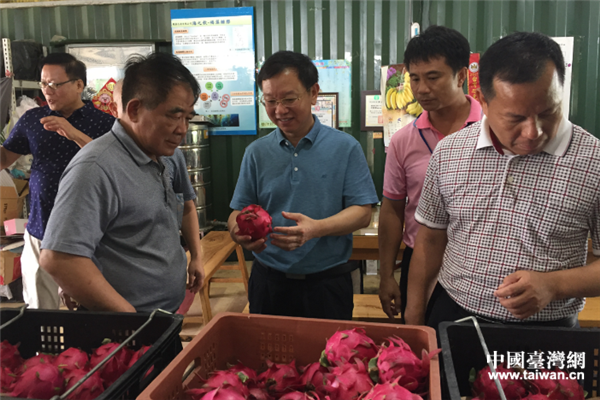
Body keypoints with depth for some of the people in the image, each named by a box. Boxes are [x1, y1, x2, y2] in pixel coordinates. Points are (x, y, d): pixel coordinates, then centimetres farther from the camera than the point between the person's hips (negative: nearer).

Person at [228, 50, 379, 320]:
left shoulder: (345, 147, -3)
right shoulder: (257, 153, 4)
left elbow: (362, 212, -8)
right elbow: (239, 211, 4)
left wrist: (315, 228, -25)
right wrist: (239, 232, -20)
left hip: (328, 285, -2)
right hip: (268, 282, 2)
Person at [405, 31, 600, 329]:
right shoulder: (448, 153, -5)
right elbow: (430, 239, 4)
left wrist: (553, 285, -23)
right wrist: (413, 322, 6)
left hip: (545, 331, -2)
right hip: (451, 318, 3)